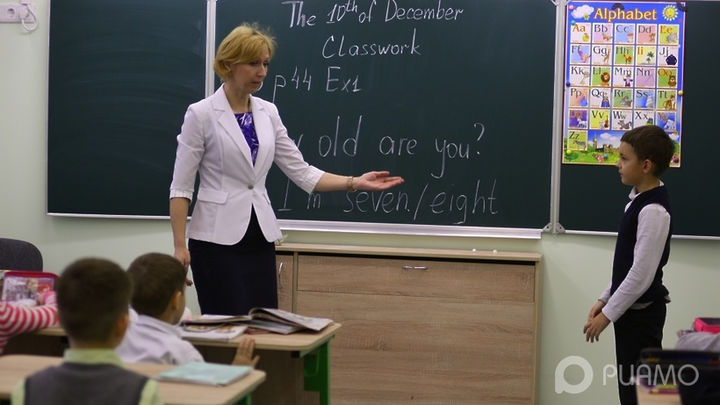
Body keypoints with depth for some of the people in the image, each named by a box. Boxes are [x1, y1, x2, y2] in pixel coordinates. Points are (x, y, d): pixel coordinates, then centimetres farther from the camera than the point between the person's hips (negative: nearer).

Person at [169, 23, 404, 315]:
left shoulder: (268, 113, 8)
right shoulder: (201, 114, -8)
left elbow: (301, 172, 8)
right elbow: (181, 187, -8)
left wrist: (356, 183, -3)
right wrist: (179, 246, -15)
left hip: (259, 239, 6)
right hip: (217, 239, -6)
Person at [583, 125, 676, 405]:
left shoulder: (654, 210, -21)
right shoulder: (639, 200, 8)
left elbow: (642, 274, -22)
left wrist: (608, 315, -17)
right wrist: (605, 300, 13)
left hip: (641, 312, -9)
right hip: (631, 309, 9)